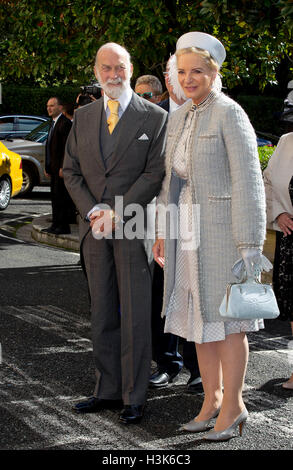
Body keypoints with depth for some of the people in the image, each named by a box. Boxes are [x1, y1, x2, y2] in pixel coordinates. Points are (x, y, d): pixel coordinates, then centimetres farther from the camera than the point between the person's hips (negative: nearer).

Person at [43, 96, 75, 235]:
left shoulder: (65, 123, -13)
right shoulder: (54, 123, 18)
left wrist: (63, 167, -22)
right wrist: (47, 166, 18)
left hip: (62, 168, -10)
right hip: (54, 168, 10)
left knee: (62, 196, -7)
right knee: (55, 196, 12)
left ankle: (64, 226, -3)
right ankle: (56, 225, 18)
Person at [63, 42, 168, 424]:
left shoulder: (154, 117, -1)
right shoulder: (83, 117, 13)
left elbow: (155, 173, -7)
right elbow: (71, 171, 11)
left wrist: (116, 213, -13)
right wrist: (92, 210, -5)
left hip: (133, 228, -4)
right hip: (95, 229, 5)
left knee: (135, 316, -2)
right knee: (102, 315, 10)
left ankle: (134, 397, 6)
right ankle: (107, 390, 19)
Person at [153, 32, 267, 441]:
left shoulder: (230, 115, -11)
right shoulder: (178, 118, 12)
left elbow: (248, 181, -15)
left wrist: (249, 244, -18)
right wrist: (163, 232, 15)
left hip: (222, 228, -7)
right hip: (186, 232, 7)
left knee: (224, 315, -1)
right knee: (198, 314, 11)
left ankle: (233, 406, 10)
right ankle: (212, 399, 21)